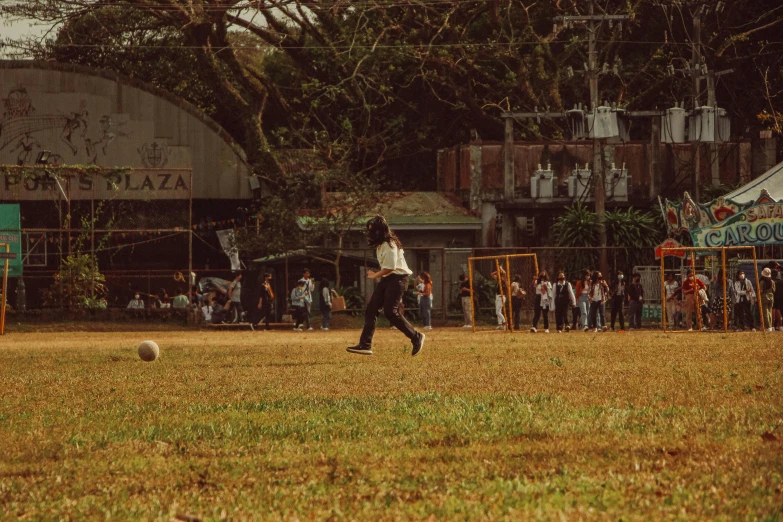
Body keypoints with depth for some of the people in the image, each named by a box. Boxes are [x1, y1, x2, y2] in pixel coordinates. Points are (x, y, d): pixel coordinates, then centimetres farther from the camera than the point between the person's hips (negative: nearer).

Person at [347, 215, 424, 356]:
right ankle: (365, 345, 0)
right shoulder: (380, 244, 12)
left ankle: (416, 337, -2)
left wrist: (375, 275, -9)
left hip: (397, 278, -10)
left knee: (390, 312, -15)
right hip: (386, 279, 10)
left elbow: (390, 267, -22)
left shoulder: (389, 245, -18)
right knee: (371, 309, 2)